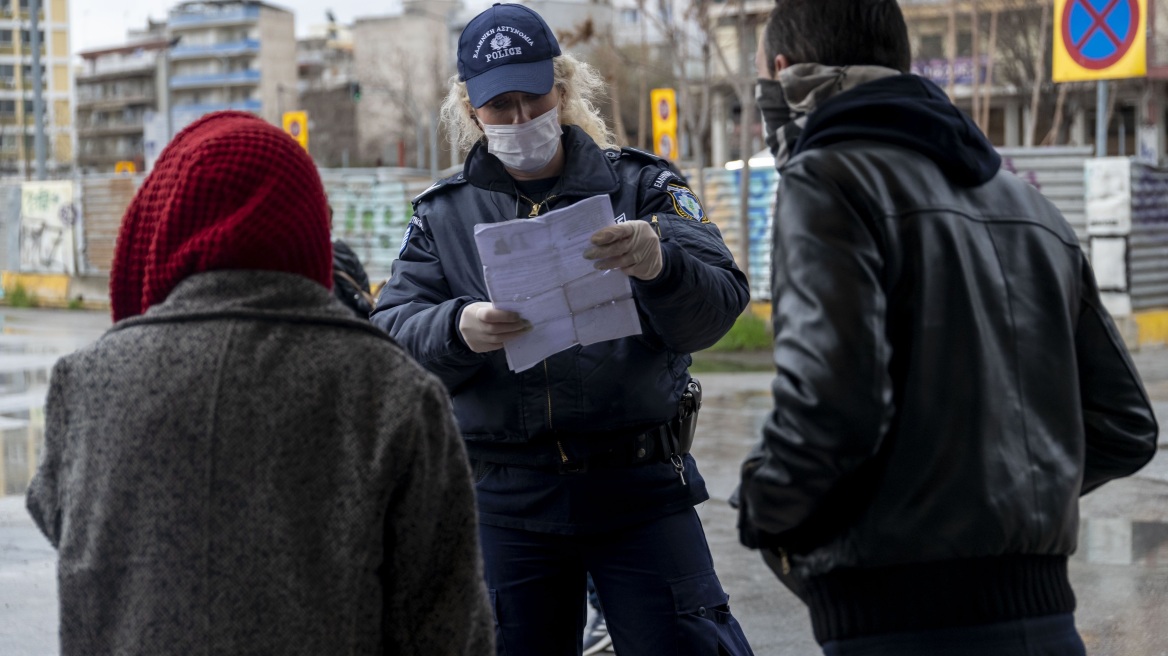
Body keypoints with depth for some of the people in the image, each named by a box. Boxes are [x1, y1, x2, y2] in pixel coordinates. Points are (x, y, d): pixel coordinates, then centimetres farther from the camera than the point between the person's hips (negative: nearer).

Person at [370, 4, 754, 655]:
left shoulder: (640, 186, 5)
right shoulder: (442, 215, 11)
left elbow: (719, 304, -8)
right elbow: (391, 333, 1)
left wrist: (659, 265, -31)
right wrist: (457, 331, -21)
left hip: (638, 485, -2)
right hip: (505, 499, 2)